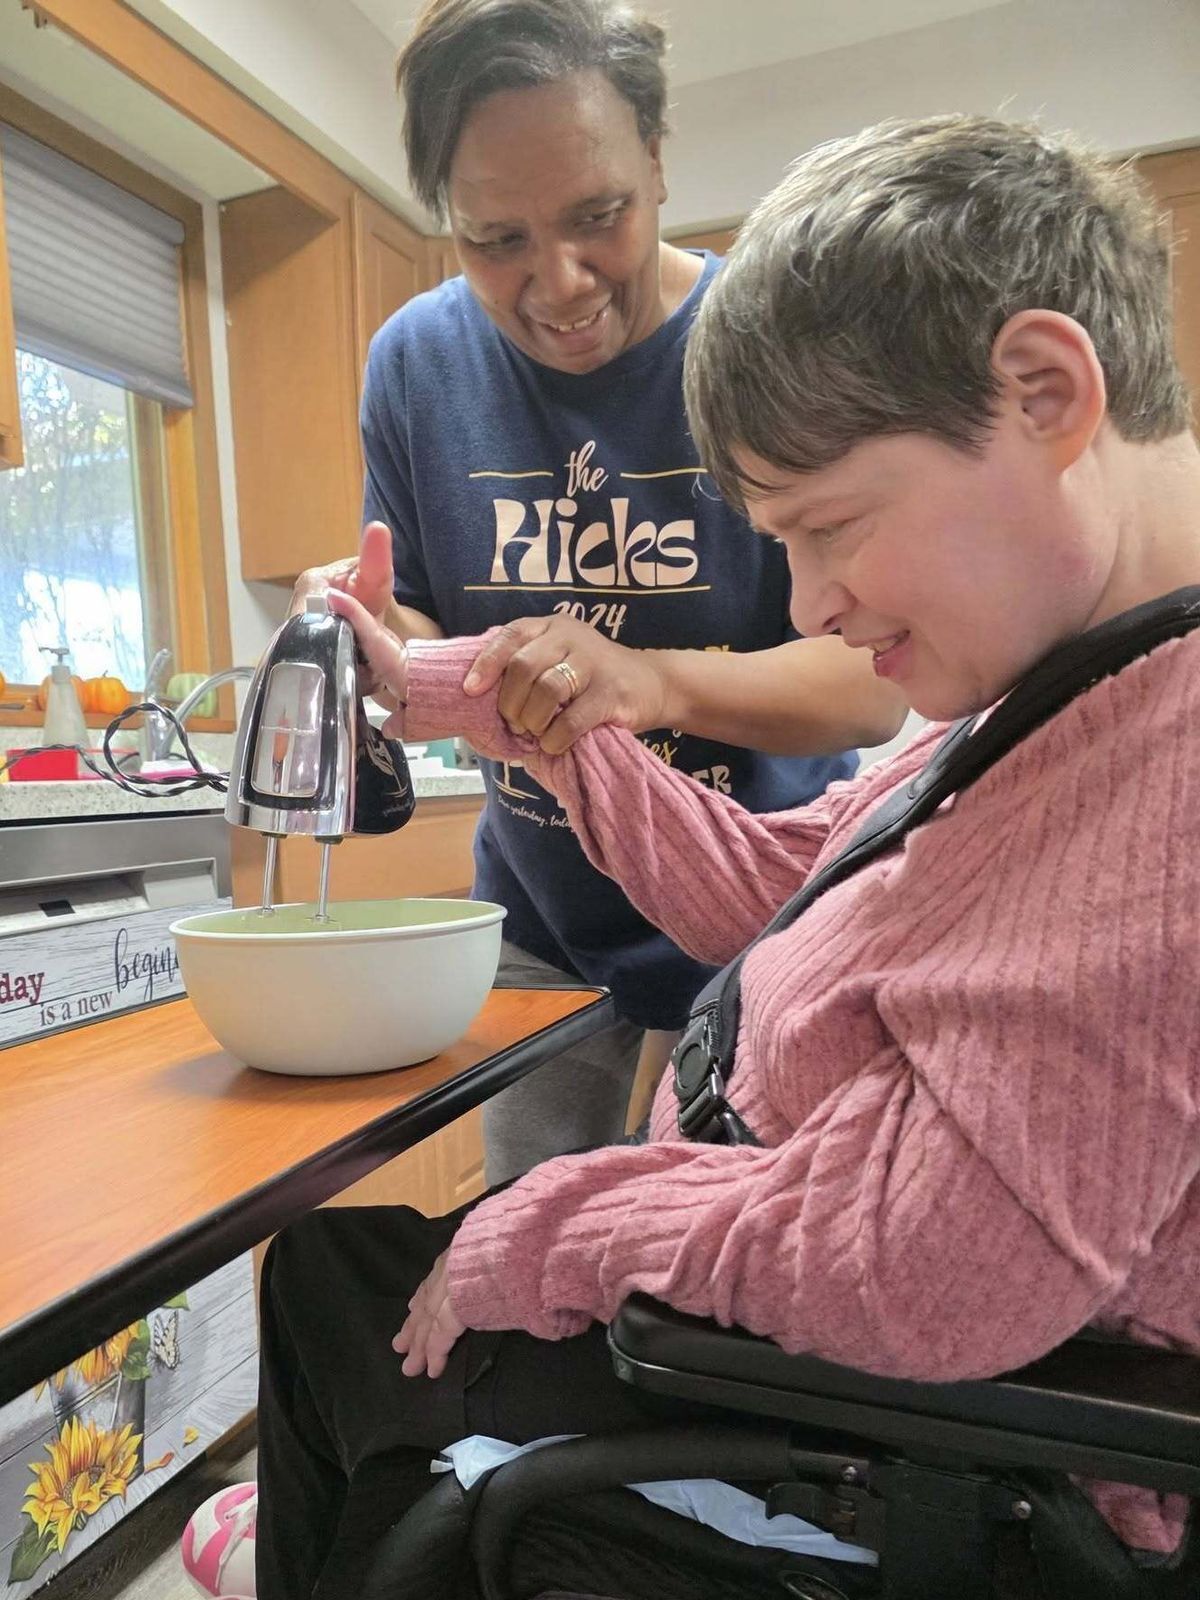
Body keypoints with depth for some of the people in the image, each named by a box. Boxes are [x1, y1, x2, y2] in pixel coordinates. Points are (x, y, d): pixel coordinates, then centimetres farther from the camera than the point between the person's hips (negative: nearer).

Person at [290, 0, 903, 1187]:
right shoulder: (417, 360, -6)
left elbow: (875, 683, -20)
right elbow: (429, 642, 1)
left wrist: (655, 680, -38)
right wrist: (382, 638, -23)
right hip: (538, 922, 3)